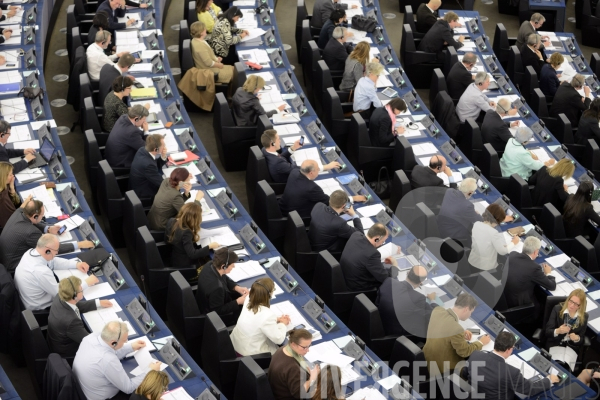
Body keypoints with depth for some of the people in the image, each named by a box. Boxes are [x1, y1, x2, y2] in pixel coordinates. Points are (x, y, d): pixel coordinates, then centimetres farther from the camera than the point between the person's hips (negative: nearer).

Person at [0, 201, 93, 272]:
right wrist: (79, 245, -22)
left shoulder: (18, 212, -12)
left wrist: (48, 229, -3)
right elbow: (54, 249, -26)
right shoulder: (30, 232, -35)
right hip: (13, 266, -8)